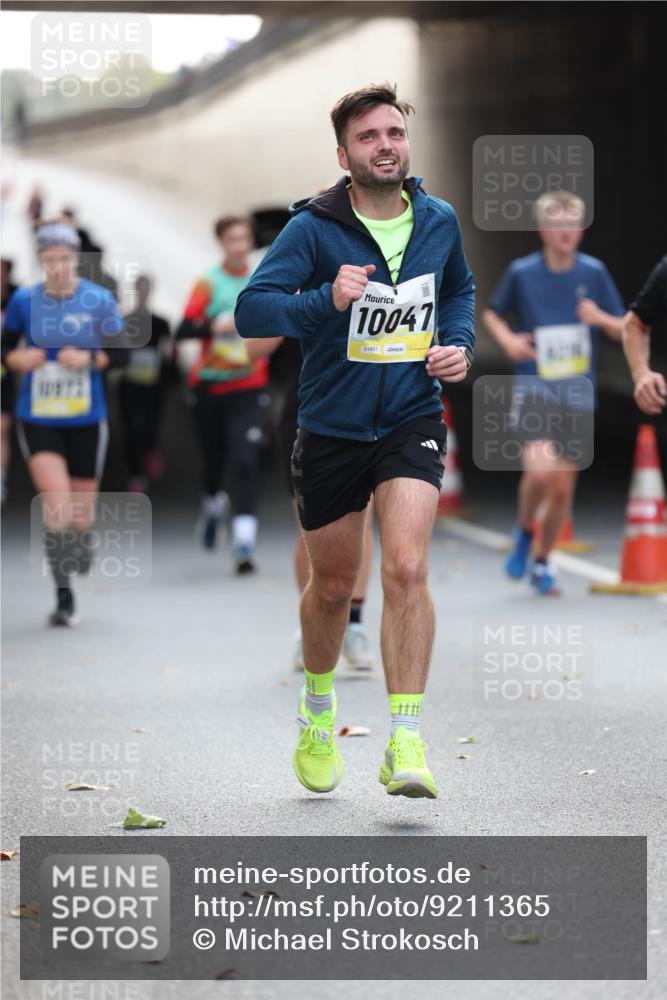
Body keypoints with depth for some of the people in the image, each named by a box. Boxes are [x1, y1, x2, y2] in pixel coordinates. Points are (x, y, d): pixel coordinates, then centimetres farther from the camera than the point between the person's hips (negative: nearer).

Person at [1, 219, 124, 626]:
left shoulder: (99, 300, -5)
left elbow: (122, 352, 0)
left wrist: (90, 359, -18)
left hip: (87, 421, 1)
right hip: (38, 420, -1)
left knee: (82, 514, 8)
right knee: (56, 504, -17)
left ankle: (83, 546, 46)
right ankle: (64, 598, -7)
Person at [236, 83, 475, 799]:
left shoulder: (439, 221, 1)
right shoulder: (312, 229, -11)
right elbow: (251, 310, -20)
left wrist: (459, 343, 4)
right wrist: (326, 300, -35)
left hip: (412, 422, 1)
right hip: (331, 429, -1)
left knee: (406, 568, -19)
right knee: (333, 585, 13)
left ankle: (405, 743, -17)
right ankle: (318, 708, 41)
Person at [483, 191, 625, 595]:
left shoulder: (594, 272, 1)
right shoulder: (522, 272, -3)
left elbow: (624, 330, 8)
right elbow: (492, 314, 14)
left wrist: (601, 318, -13)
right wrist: (508, 339, -6)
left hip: (578, 395, 3)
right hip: (535, 390, -3)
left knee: (563, 488, 7)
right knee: (540, 472, -23)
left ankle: (543, 562, 28)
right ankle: (524, 532, 8)